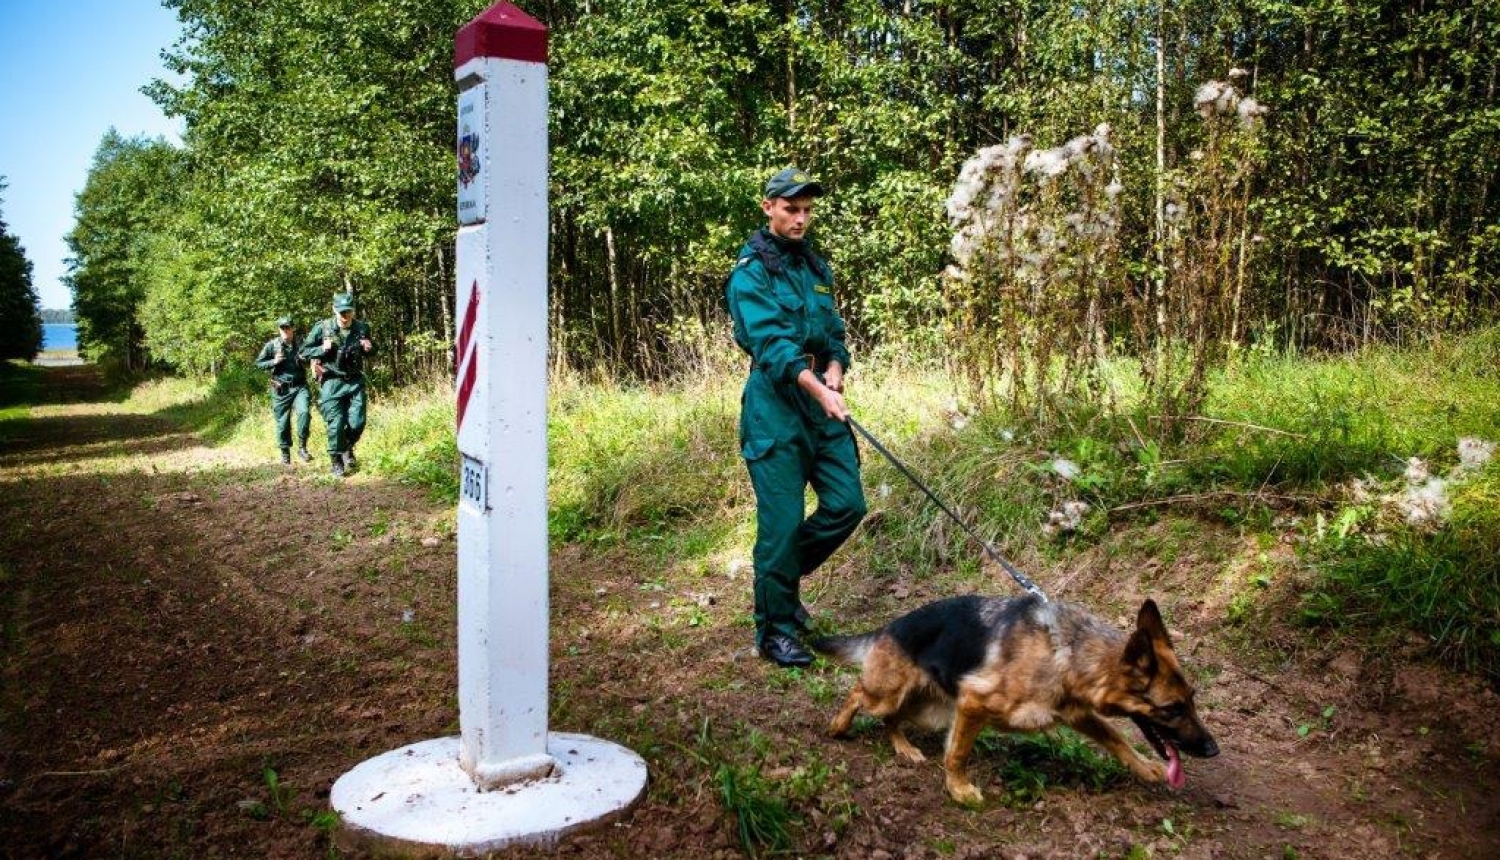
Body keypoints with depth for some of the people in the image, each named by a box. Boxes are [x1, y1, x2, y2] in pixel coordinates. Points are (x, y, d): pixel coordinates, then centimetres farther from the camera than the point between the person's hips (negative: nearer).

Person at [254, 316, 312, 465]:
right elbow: (258, 363, 5)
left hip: (299, 387, 0)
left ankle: (302, 447, -12)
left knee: (303, 412, -24)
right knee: (283, 423, 5)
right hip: (281, 390, 0)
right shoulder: (272, 345, 0)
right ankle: (285, 453, 21)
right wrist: (273, 362, -12)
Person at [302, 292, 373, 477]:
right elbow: (304, 351, 0)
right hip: (332, 382, -2)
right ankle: (336, 462, 12)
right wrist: (322, 349, -17)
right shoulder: (322, 328, -8)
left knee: (357, 423, -4)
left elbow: (371, 349, 19)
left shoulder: (362, 328, 0)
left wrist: (370, 348, -5)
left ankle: (347, 448, 27)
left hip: (355, 381, 2)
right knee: (336, 424, -5)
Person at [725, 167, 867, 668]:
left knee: (847, 504, 4)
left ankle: (785, 575, 28)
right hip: (775, 407, -7)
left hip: (823, 403, 7)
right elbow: (770, 341, -20)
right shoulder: (750, 273, -7)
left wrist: (835, 368, -7)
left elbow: (834, 333, 16)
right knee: (781, 523, -4)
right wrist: (816, 388, -32)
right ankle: (775, 632, 10)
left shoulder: (816, 267, 16)